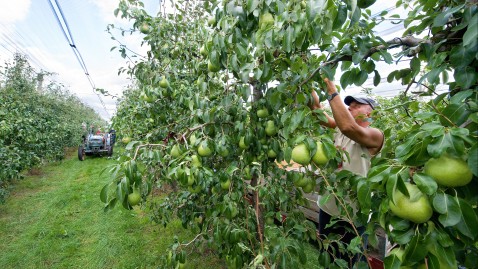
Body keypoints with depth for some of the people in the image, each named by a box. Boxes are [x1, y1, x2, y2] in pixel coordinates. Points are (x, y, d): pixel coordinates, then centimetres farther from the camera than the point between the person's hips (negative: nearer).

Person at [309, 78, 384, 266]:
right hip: (328, 207, 5)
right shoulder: (339, 129, 4)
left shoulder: (375, 135, -14)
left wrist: (332, 92, -31)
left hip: (353, 213, -5)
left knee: (354, 260, 20)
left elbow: (348, 127, -35)